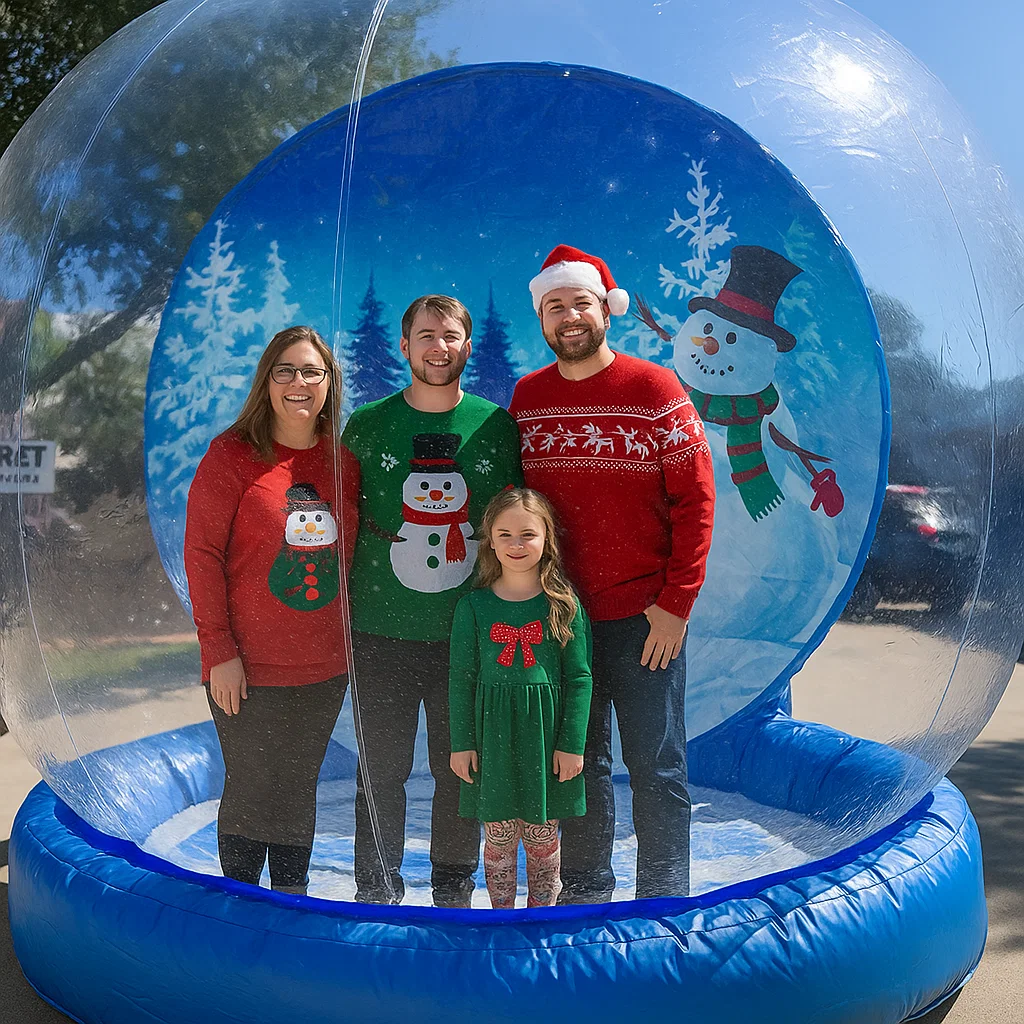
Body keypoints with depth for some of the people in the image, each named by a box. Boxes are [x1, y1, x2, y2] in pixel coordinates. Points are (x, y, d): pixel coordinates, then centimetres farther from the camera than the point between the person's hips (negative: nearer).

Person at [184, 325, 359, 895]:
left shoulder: (344, 462, 6)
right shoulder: (232, 454, -7)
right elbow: (202, 553, -9)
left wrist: (348, 638, 10)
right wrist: (219, 649, -13)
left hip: (324, 666, 4)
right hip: (249, 667, -3)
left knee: (300, 789, 14)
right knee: (251, 790, 6)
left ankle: (292, 899, 30)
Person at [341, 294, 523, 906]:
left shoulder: (497, 426, 2)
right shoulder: (366, 426, 2)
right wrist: (344, 609, 3)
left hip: (470, 632, 0)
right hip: (382, 632, 0)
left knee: (461, 768, 11)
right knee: (382, 770, 8)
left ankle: (455, 889, 29)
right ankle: (378, 891, 26)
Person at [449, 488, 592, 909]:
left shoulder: (563, 603, -2)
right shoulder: (474, 605, -1)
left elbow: (579, 677, -1)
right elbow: (461, 679, 3)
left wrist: (572, 744, -4)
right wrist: (461, 743, 1)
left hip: (545, 732, 0)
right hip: (493, 734, 0)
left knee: (543, 835, 10)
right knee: (498, 835, 9)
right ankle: (502, 914, 26)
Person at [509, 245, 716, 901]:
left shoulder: (655, 389, -5)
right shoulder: (527, 397, 7)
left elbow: (696, 501, -7)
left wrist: (675, 605, -11)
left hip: (643, 618, -3)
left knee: (656, 767, 5)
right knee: (578, 765, 14)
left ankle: (665, 905, 19)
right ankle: (585, 896, 28)